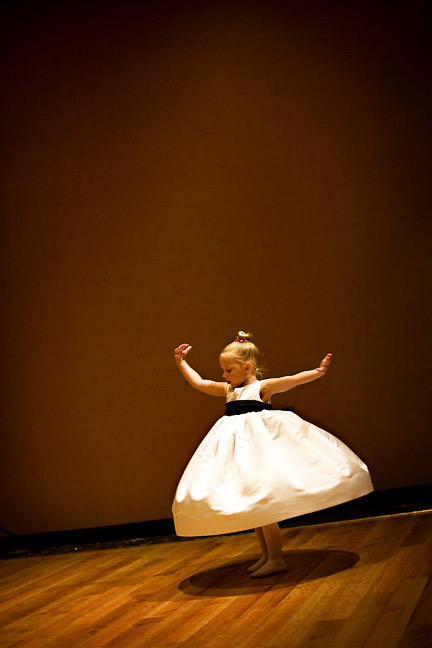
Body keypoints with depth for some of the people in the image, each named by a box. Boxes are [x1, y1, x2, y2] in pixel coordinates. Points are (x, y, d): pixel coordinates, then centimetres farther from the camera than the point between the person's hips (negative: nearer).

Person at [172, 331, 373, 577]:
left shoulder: (263, 387, -6)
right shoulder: (228, 390, 12)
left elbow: (293, 380, -16)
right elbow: (198, 382, 19)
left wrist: (318, 371, -25)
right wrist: (182, 363, 20)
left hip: (260, 445, -7)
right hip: (239, 448, 7)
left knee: (263, 502, -7)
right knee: (254, 505, 13)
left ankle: (277, 560, 0)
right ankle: (267, 555, 24)